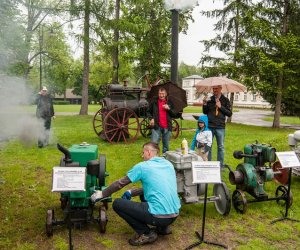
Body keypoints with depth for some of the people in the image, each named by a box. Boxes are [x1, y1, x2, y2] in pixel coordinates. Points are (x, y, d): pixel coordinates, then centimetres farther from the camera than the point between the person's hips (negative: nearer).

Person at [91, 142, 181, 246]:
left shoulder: (142, 166, -6)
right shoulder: (169, 164, 12)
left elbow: (120, 183, 3)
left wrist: (102, 194, 18)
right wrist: (131, 192, 25)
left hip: (159, 216, -7)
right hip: (174, 214, 7)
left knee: (117, 204, 3)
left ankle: (146, 233, 3)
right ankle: (163, 227, 21)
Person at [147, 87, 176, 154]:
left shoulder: (169, 103, 10)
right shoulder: (154, 102, 5)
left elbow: (174, 114, 10)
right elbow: (148, 112, 13)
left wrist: (169, 109, -7)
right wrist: (151, 118, -4)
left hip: (167, 127, 2)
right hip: (156, 126, -2)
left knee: (166, 145, 10)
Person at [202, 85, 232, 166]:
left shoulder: (225, 100, 2)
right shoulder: (210, 99, 7)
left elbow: (229, 113, -2)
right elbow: (205, 112, 13)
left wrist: (220, 107, -12)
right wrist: (204, 105, -5)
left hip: (220, 127, -2)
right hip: (209, 126, 2)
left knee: (221, 147, 6)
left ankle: (220, 165, 16)